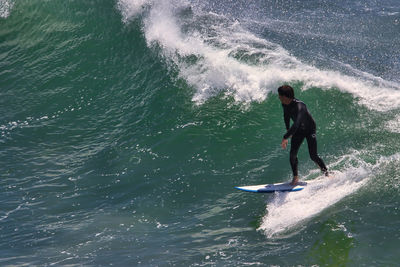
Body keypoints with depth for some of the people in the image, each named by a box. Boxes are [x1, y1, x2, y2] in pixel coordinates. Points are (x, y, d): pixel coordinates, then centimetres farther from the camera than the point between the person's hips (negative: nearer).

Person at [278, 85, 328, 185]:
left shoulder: (299, 106, -38)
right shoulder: (284, 104, -14)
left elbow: (296, 124, -49)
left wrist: (285, 137, -52)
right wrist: (288, 130, 20)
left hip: (310, 129, -6)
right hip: (298, 130, 6)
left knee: (313, 156, -9)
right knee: (292, 153, -9)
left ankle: (327, 173, 12)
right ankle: (295, 177, 4)